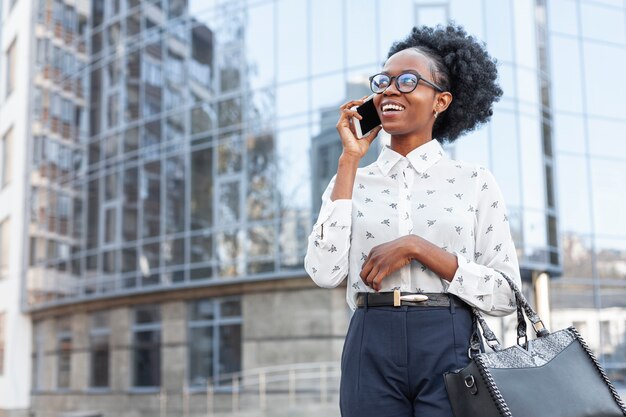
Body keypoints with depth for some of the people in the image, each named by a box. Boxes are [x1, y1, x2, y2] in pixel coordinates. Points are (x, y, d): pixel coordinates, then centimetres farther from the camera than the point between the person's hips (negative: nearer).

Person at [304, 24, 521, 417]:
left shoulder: (474, 181, 3)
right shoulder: (352, 179, 8)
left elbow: (505, 295, -2)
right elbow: (326, 272, -7)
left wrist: (416, 247, -13)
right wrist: (350, 160, -4)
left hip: (452, 349, -1)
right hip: (370, 352, 2)